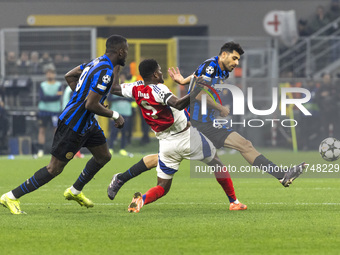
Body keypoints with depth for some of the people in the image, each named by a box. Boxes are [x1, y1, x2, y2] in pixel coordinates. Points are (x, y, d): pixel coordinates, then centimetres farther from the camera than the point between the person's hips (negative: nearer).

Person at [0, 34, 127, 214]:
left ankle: (75, 191, 35)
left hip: (87, 122, 10)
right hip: (73, 125, -10)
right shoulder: (105, 72, -24)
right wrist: (115, 115, -16)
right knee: (55, 168, -4)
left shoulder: (96, 62, 6)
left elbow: (69, 76, 16)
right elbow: (91, 104, -28)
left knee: (104, 156, 19)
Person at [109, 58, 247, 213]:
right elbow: (178, 104, -38)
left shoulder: (136, 89, -3)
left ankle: (142, 199, -22)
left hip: (166, 145, 5)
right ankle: (234, 201, 22)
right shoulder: (158, 89, -22)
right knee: (216, 163, 18)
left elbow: (114, 88, 14)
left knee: (162, 187, 10)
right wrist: (197, 90, -39)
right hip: (187, 137, -5)